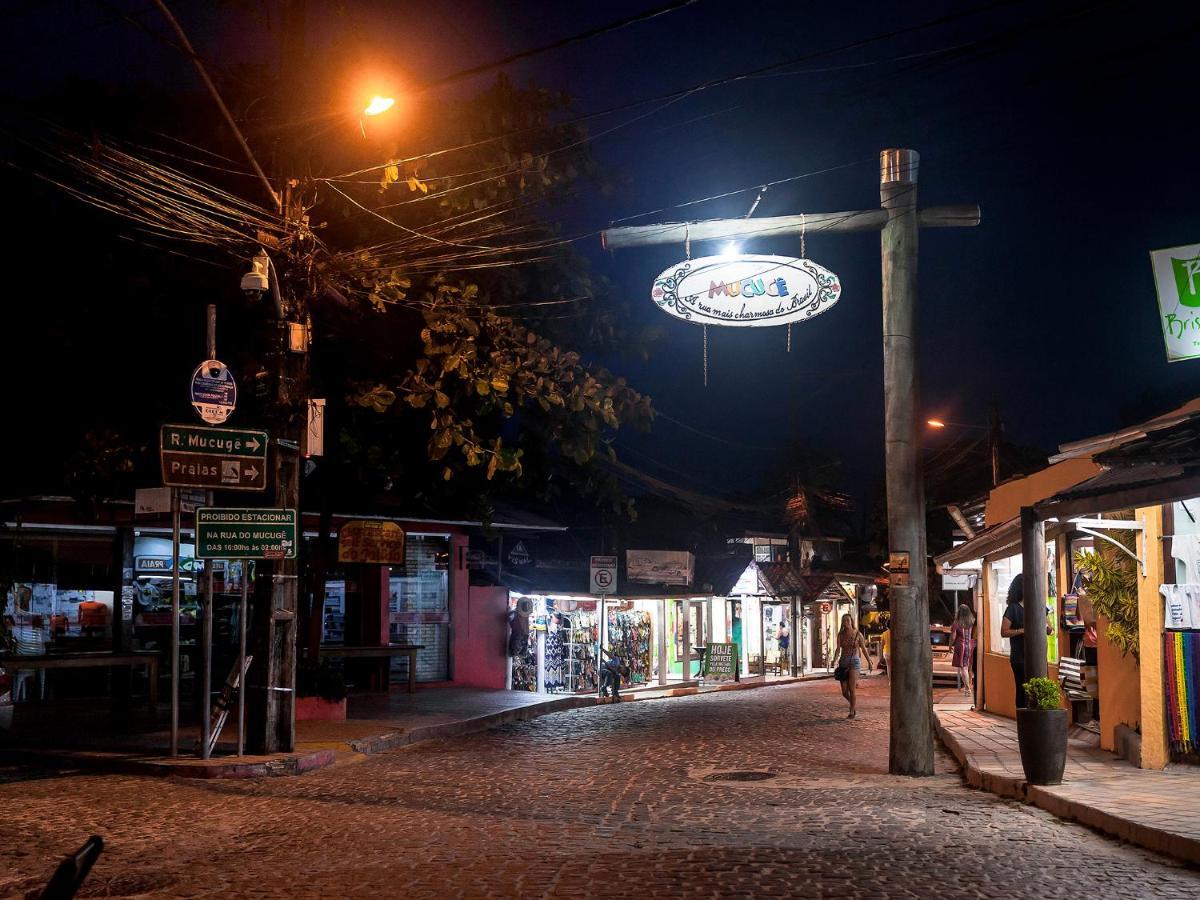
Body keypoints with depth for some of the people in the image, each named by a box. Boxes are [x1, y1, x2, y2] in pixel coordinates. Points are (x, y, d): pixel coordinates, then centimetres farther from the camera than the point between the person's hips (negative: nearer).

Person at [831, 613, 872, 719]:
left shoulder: (858, 634, -3)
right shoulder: (840, 634, 3)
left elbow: (864, 649, 6)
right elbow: (838, 649, -4)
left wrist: (869, 663, 11)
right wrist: (835, 660, -22)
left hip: (854, 662, -3)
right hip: (843, 662, 3)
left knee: (852, 689, -10)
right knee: (844, 691, 2)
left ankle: (852, 712, 4)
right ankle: (855, 705, 31)